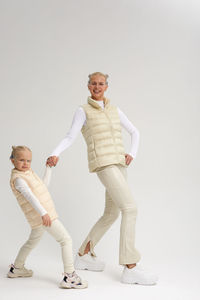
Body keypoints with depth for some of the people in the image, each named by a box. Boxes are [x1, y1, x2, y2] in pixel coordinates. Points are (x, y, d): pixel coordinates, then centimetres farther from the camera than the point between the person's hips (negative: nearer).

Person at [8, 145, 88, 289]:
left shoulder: (29, 173, 17)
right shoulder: (18, 179, -14)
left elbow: (44, 184, 27)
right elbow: (30, 196, -27)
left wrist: (49, 167, 23)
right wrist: (43, 213, -36)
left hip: (39, 218, 10)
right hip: (42, 216, -10)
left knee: (32, 242, 27)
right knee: (66, 240, -12)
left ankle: (16, 268, 43)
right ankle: (69, 276, -14)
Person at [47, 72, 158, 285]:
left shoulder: (114, 110, 19)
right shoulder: (83, 111, 3)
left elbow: (135, 132, 23)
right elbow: (69, 138, -6)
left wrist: (132, 154, 5)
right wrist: (54, 155, -25)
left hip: (118, 165, 8)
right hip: (103, 164, -8)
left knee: (111, 215, 12)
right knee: (130, 209, -19)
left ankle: (84, 256, 24)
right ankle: (131, 268, -18)